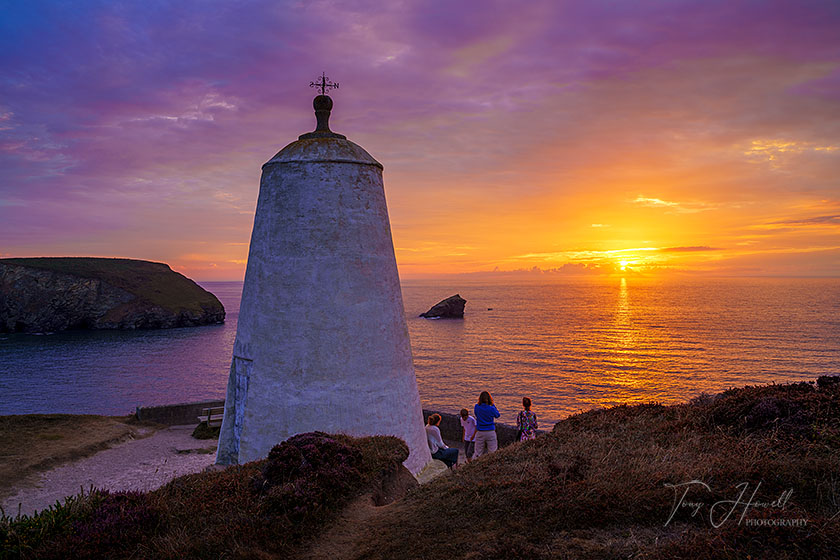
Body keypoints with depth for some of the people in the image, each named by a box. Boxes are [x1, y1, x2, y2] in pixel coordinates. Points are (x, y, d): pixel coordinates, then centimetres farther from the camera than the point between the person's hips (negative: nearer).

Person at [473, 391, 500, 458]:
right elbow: (498, 415, 8)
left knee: (478, 452, 12)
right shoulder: (491, 409, -12)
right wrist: (493, 405, 9)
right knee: (492, 452, 7)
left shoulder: (477, 407, -8)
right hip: (490, 432, -2)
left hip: (480, 433, 2)